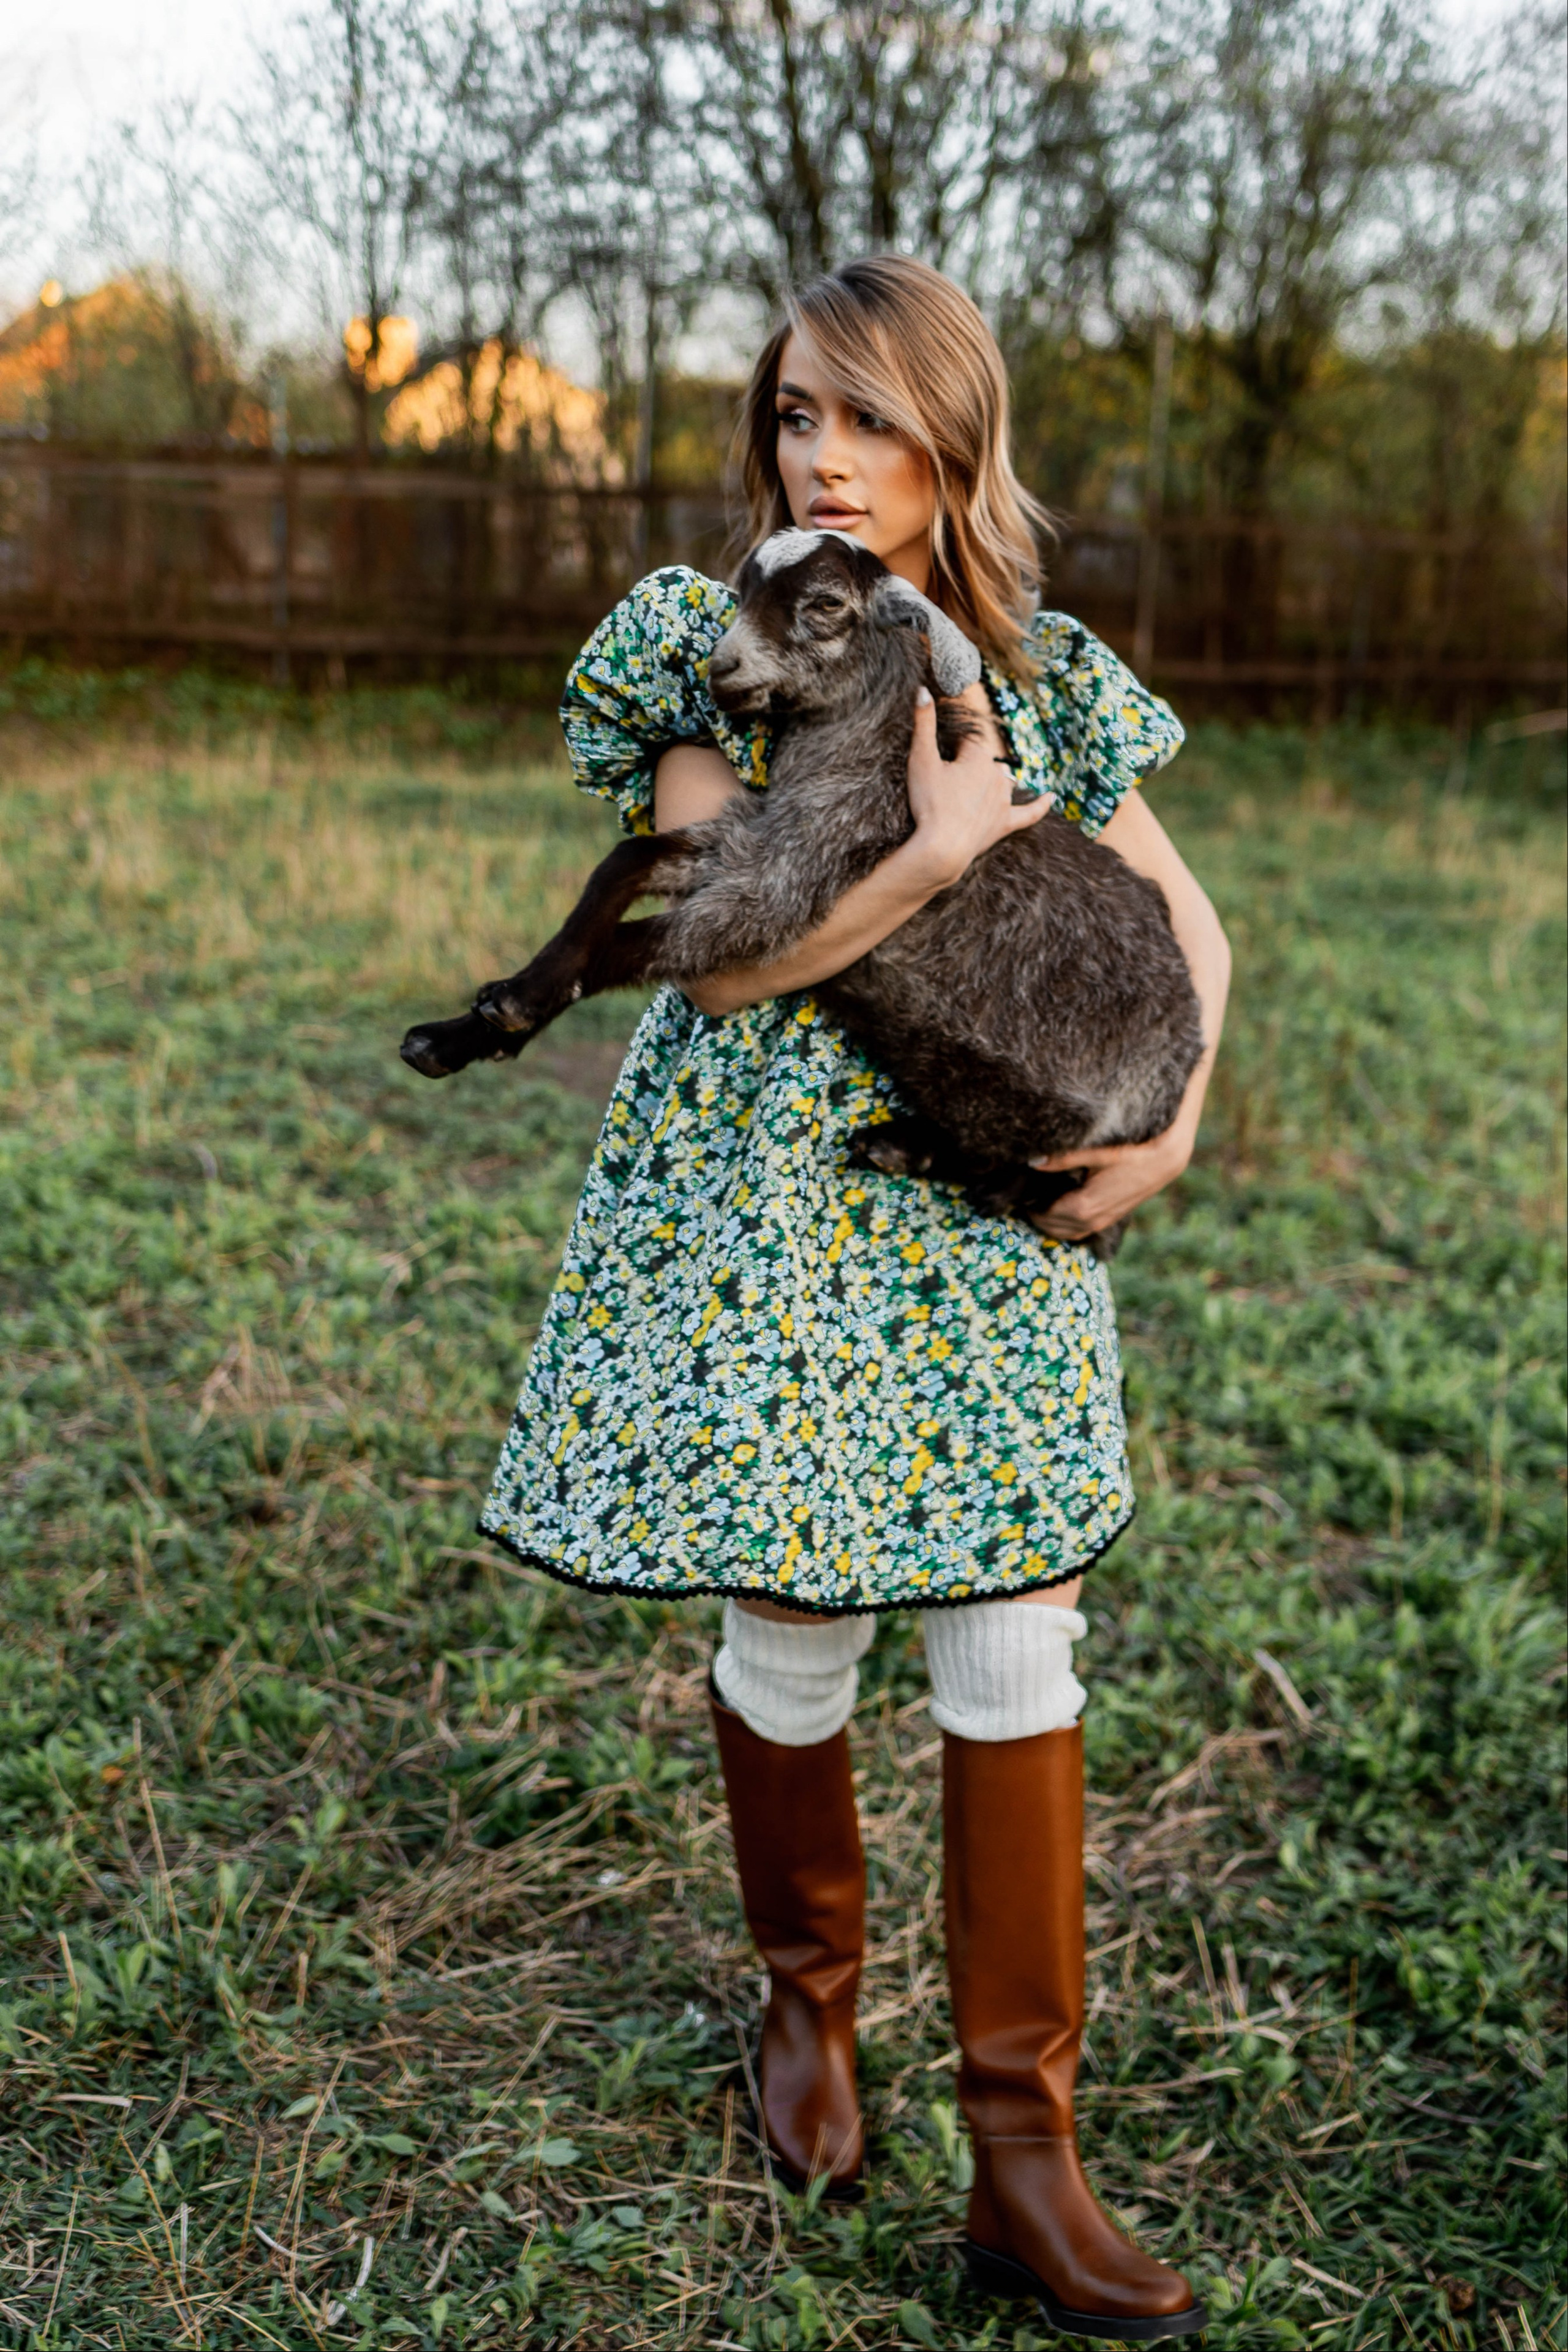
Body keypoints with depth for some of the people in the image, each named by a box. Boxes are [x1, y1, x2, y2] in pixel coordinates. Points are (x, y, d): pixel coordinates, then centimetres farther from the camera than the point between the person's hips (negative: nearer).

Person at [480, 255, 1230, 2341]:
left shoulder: (1048, 675, 6)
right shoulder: (707, 643, -2)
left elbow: (1189, 923, 12)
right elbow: (726, 955, -13)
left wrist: (1177, 1119, -3)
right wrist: (945, 847, -17)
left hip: (990, 1219, 2)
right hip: (766, 1210, -2)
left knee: (1017, 1646, 0)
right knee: (796, 1631, 5)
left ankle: (1025, 2159, 13)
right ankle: (811, 1993, 36)